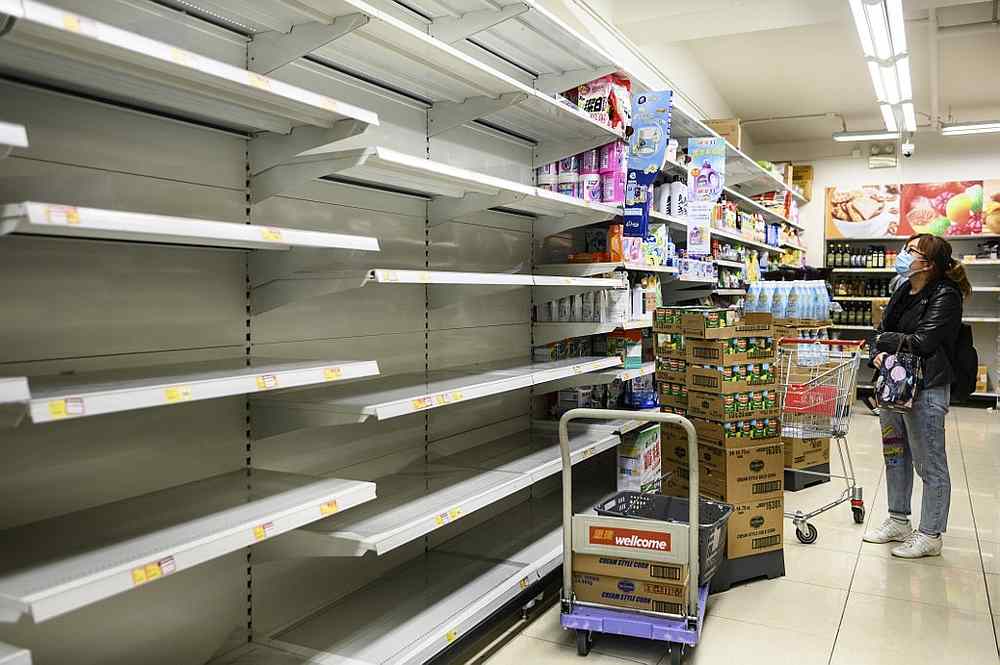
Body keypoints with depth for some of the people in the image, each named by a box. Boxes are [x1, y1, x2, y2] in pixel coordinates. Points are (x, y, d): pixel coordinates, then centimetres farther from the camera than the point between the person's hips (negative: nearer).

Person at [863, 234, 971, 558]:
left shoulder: (945, 296, -13)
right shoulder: (904, 291, 10)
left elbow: (923, 342, -21)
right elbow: (882, 329, 10)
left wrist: (887, 340, -7)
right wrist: (879, 352, -10)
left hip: (925, 389, -9)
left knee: (930, 464, 3)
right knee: (895, 455, 18)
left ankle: (930, 535, 16)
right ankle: (898, 522, 33)